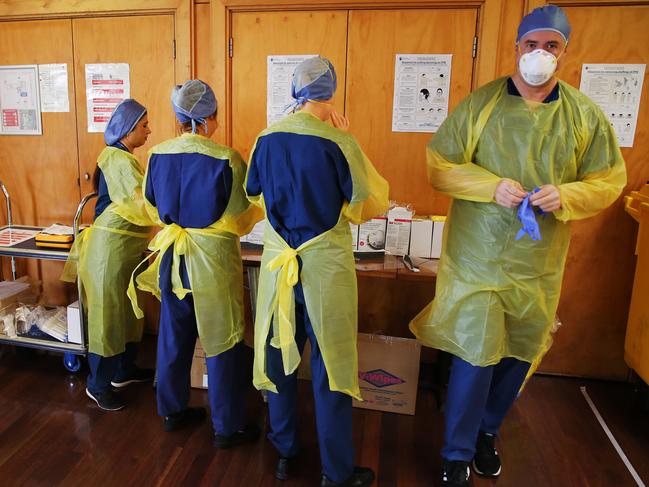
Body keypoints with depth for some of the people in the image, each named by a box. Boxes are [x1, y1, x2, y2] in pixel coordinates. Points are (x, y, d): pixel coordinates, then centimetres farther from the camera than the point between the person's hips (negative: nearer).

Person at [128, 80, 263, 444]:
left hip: (171, 256, 5)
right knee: (221, 343, 7)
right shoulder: (227, 159, -16)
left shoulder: (157, 155, -1)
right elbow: (244, 218, -9)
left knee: (174, 336, 19)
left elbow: (153, 207, 12)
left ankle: (173, 411, 35)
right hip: (214, 259, -5)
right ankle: (228, 427, 20)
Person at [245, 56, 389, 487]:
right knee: (331, 364, 7)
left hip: (278, 260, 5)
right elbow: (373, 203, -8)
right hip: (325, 263, -4)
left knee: (279, 356, 17)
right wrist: (347, 144, -2)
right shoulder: (337, 141, -14)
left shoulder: (267, 138, 1)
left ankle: (285, 452, 34)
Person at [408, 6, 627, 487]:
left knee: (519, 356, 15)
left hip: (539, 265, 3)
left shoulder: (586, 115, 3)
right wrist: (491, 186, -19)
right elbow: (438, 165, -3)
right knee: (475, 355, -1)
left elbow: (610, 179, 6)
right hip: (477, 258, -3)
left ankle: (487, 431, 42)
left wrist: (565, 196, -16)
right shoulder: (479, 104, -3)